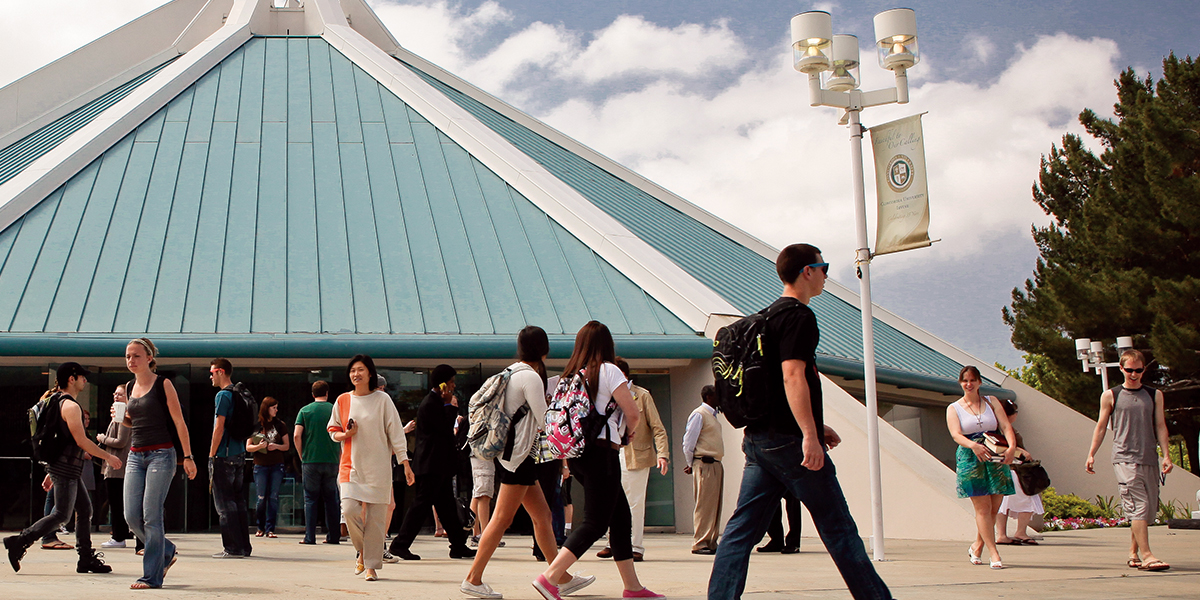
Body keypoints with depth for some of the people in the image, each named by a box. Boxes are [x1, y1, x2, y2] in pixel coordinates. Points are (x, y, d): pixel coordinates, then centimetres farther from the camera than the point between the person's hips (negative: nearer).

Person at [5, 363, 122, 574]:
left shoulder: (59, 403, 18)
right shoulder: (70, 406, -14)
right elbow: (81, 441, -19)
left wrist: (51, 473, 24)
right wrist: (108, 457, -10)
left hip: (69, 470, 10)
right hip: (65, 469, -10)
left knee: (85, 509, 10)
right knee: (61, 515, -9)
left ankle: (87, 559, 11)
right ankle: (19, 542, -8)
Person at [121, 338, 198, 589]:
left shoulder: (163, 384, -5)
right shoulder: (130, 387, 13)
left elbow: (179, 422, -5)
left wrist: (188, 457, -9)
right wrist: (122, 417, 3)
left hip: (160, 455, -6)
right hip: (135, 456, 6)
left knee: (151, 516, -9)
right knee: (132, 517, 1)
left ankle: (152, 576, -3)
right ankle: (166, 552, 24)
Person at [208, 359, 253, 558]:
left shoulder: (223, 395, -11)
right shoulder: (240, 395, 14)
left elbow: (219, 428, -15)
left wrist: (211, 455, -11)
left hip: (224, 456, -8)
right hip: (239, 455, 8)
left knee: (224, 503, -4)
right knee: (238, 501, 12)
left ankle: (233, 548, -6)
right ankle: (244, 547, 14)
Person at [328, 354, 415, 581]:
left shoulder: (382, 400, 1)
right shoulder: (343, 400, 7)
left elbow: (395, 432, 1)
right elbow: (332, 430, 16)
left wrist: (405, 463, -4)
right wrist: (345, 435, -7)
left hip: (378, 466, -2)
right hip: (351, 465, 2)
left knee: (375, 516, -4)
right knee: (349, 509, -13)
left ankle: (371, 565, 5)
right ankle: (362, 550, 13)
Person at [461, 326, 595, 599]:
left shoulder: (511, 372, 14)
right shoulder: (530, 377, -13)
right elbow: (544, 421, -14)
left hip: (513, 453, 10)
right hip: (520, 456, -10)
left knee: (542, 515, 11)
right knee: (502, 518, -7)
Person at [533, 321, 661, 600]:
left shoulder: (571, 375, 11)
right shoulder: (608, 370, -8)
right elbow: (633, 414, -9)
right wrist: (628, 433, 12)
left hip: (576, 452, 8)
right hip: (601, 452, -8)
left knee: (621, 516, 14)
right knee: (595, 523, -7)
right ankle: (550, 577, -18)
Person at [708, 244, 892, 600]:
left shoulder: (769, 316, 21)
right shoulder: (799, 315, -10)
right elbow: (793, 375, -22)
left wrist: (816, 425, 31)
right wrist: (810, 434, -28)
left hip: (758, 439, 9)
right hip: (788, 438, -9)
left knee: (742, 527, 3)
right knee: (838, 527, 1)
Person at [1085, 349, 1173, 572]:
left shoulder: (1155, 395, 14)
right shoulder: (1110, 396, 7)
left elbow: (1160, 426, 12)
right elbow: (1101, 427, 11)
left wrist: (1166, 454, 2)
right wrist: (1091, 454, 5)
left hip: (1149, 459, 4)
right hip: (1124, 458, -4)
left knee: (1149, 509, 4)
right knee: (1138, 506, -14)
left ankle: (1133, 553, 18)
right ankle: (1146, 555, -18)